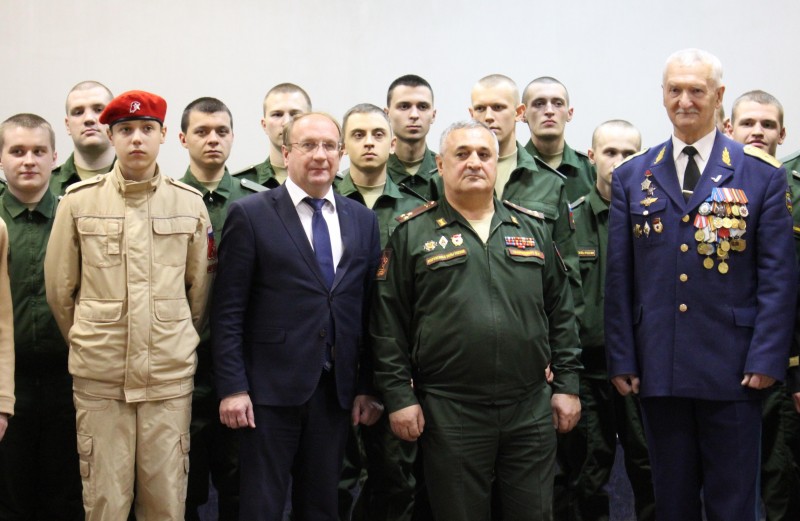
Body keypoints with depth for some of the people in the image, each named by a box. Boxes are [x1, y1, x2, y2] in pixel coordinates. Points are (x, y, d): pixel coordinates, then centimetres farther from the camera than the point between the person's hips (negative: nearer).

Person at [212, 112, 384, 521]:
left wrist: (368, 387, 6)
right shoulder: (250, 215, -4)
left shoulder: (362, 220, 8)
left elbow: (368, 311, 9)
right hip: (270, 390, -4)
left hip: (336, 390, 4)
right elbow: (228, 312, -6)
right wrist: (232, 388, -11)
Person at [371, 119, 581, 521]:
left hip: (531, 410, 3)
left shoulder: (533, 228, 11)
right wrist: (399, 396, -5)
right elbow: (388, 323, 0)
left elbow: (560, 312, 12)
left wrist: (567, 384, 6)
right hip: (449, 412, -2)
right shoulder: (413, 233, 2)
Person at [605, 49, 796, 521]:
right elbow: (619, 278, 6)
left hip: (732, 370, -2)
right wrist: (622, 360, 1)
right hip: (659, 370, 2)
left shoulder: (762, 174, 1)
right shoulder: (632, 177, 7)